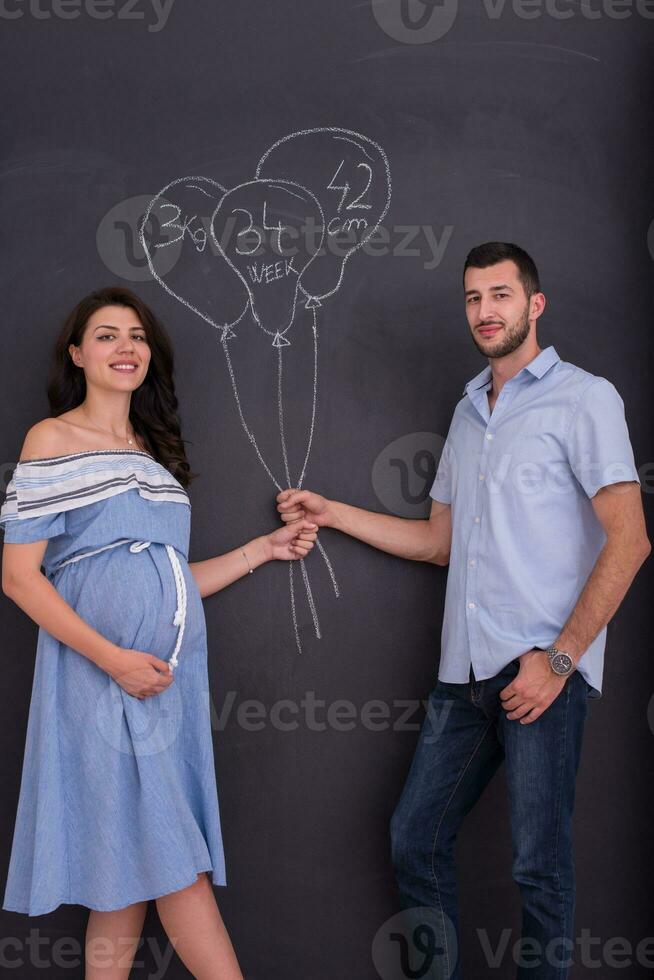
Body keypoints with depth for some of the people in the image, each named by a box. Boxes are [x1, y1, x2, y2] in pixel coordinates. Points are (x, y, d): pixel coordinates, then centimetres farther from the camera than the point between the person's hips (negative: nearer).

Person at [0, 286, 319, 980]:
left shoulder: (154, 450, 19)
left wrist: (261, 550, 12)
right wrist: (113, 658, -17)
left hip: (170, 681, 6)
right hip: (101, 681, -6)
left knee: (130, 882, 7)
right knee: (176, 864, -6)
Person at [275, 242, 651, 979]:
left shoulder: (583, 398, -2)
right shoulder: (468, 412, 19)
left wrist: (558, 658, -15)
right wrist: (330, 513, 20)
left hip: (543, 670, -7)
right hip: (466, 670, 7)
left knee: (539, 865, -2)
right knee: (414, 841, 11)